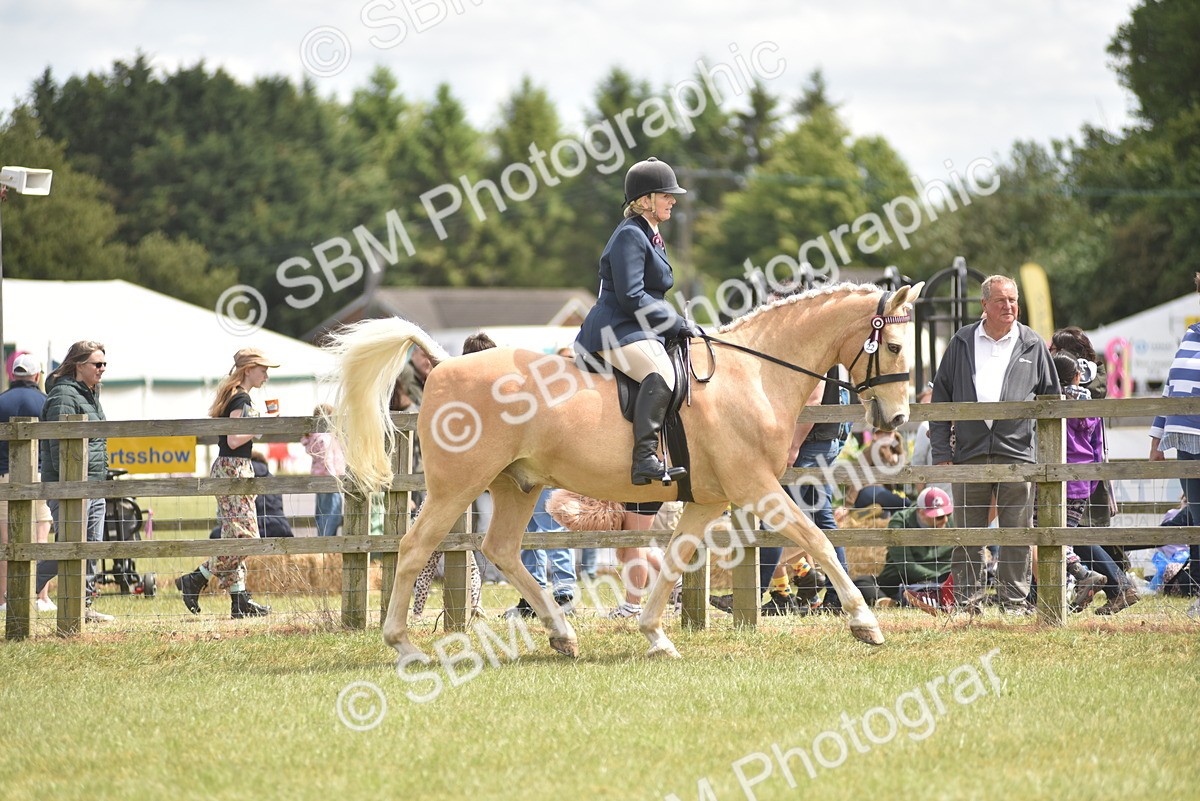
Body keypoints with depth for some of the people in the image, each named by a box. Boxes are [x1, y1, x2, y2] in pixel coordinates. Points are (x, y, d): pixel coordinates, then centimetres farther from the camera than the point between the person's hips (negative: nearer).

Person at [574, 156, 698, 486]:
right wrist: (678, 324, -14)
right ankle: (645, 459, -46)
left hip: (637, 330, 11)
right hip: (615, 331, -11)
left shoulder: (650, 236, 22)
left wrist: (678, 326, 15)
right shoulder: (630, 236, -11)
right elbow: (632, 298, -19)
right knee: (660, 372, -35)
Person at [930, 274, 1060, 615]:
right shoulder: (962, 343, 9)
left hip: (1016, 452, -1)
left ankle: (1015, 599, 7)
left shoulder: (1032, 346, 8)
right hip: (969, 455, 1)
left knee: (1017, 532, 1)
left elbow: (1051, 398, 13)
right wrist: (942, 452, 3)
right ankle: (967, 599, 9)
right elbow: (941, 399, 11)